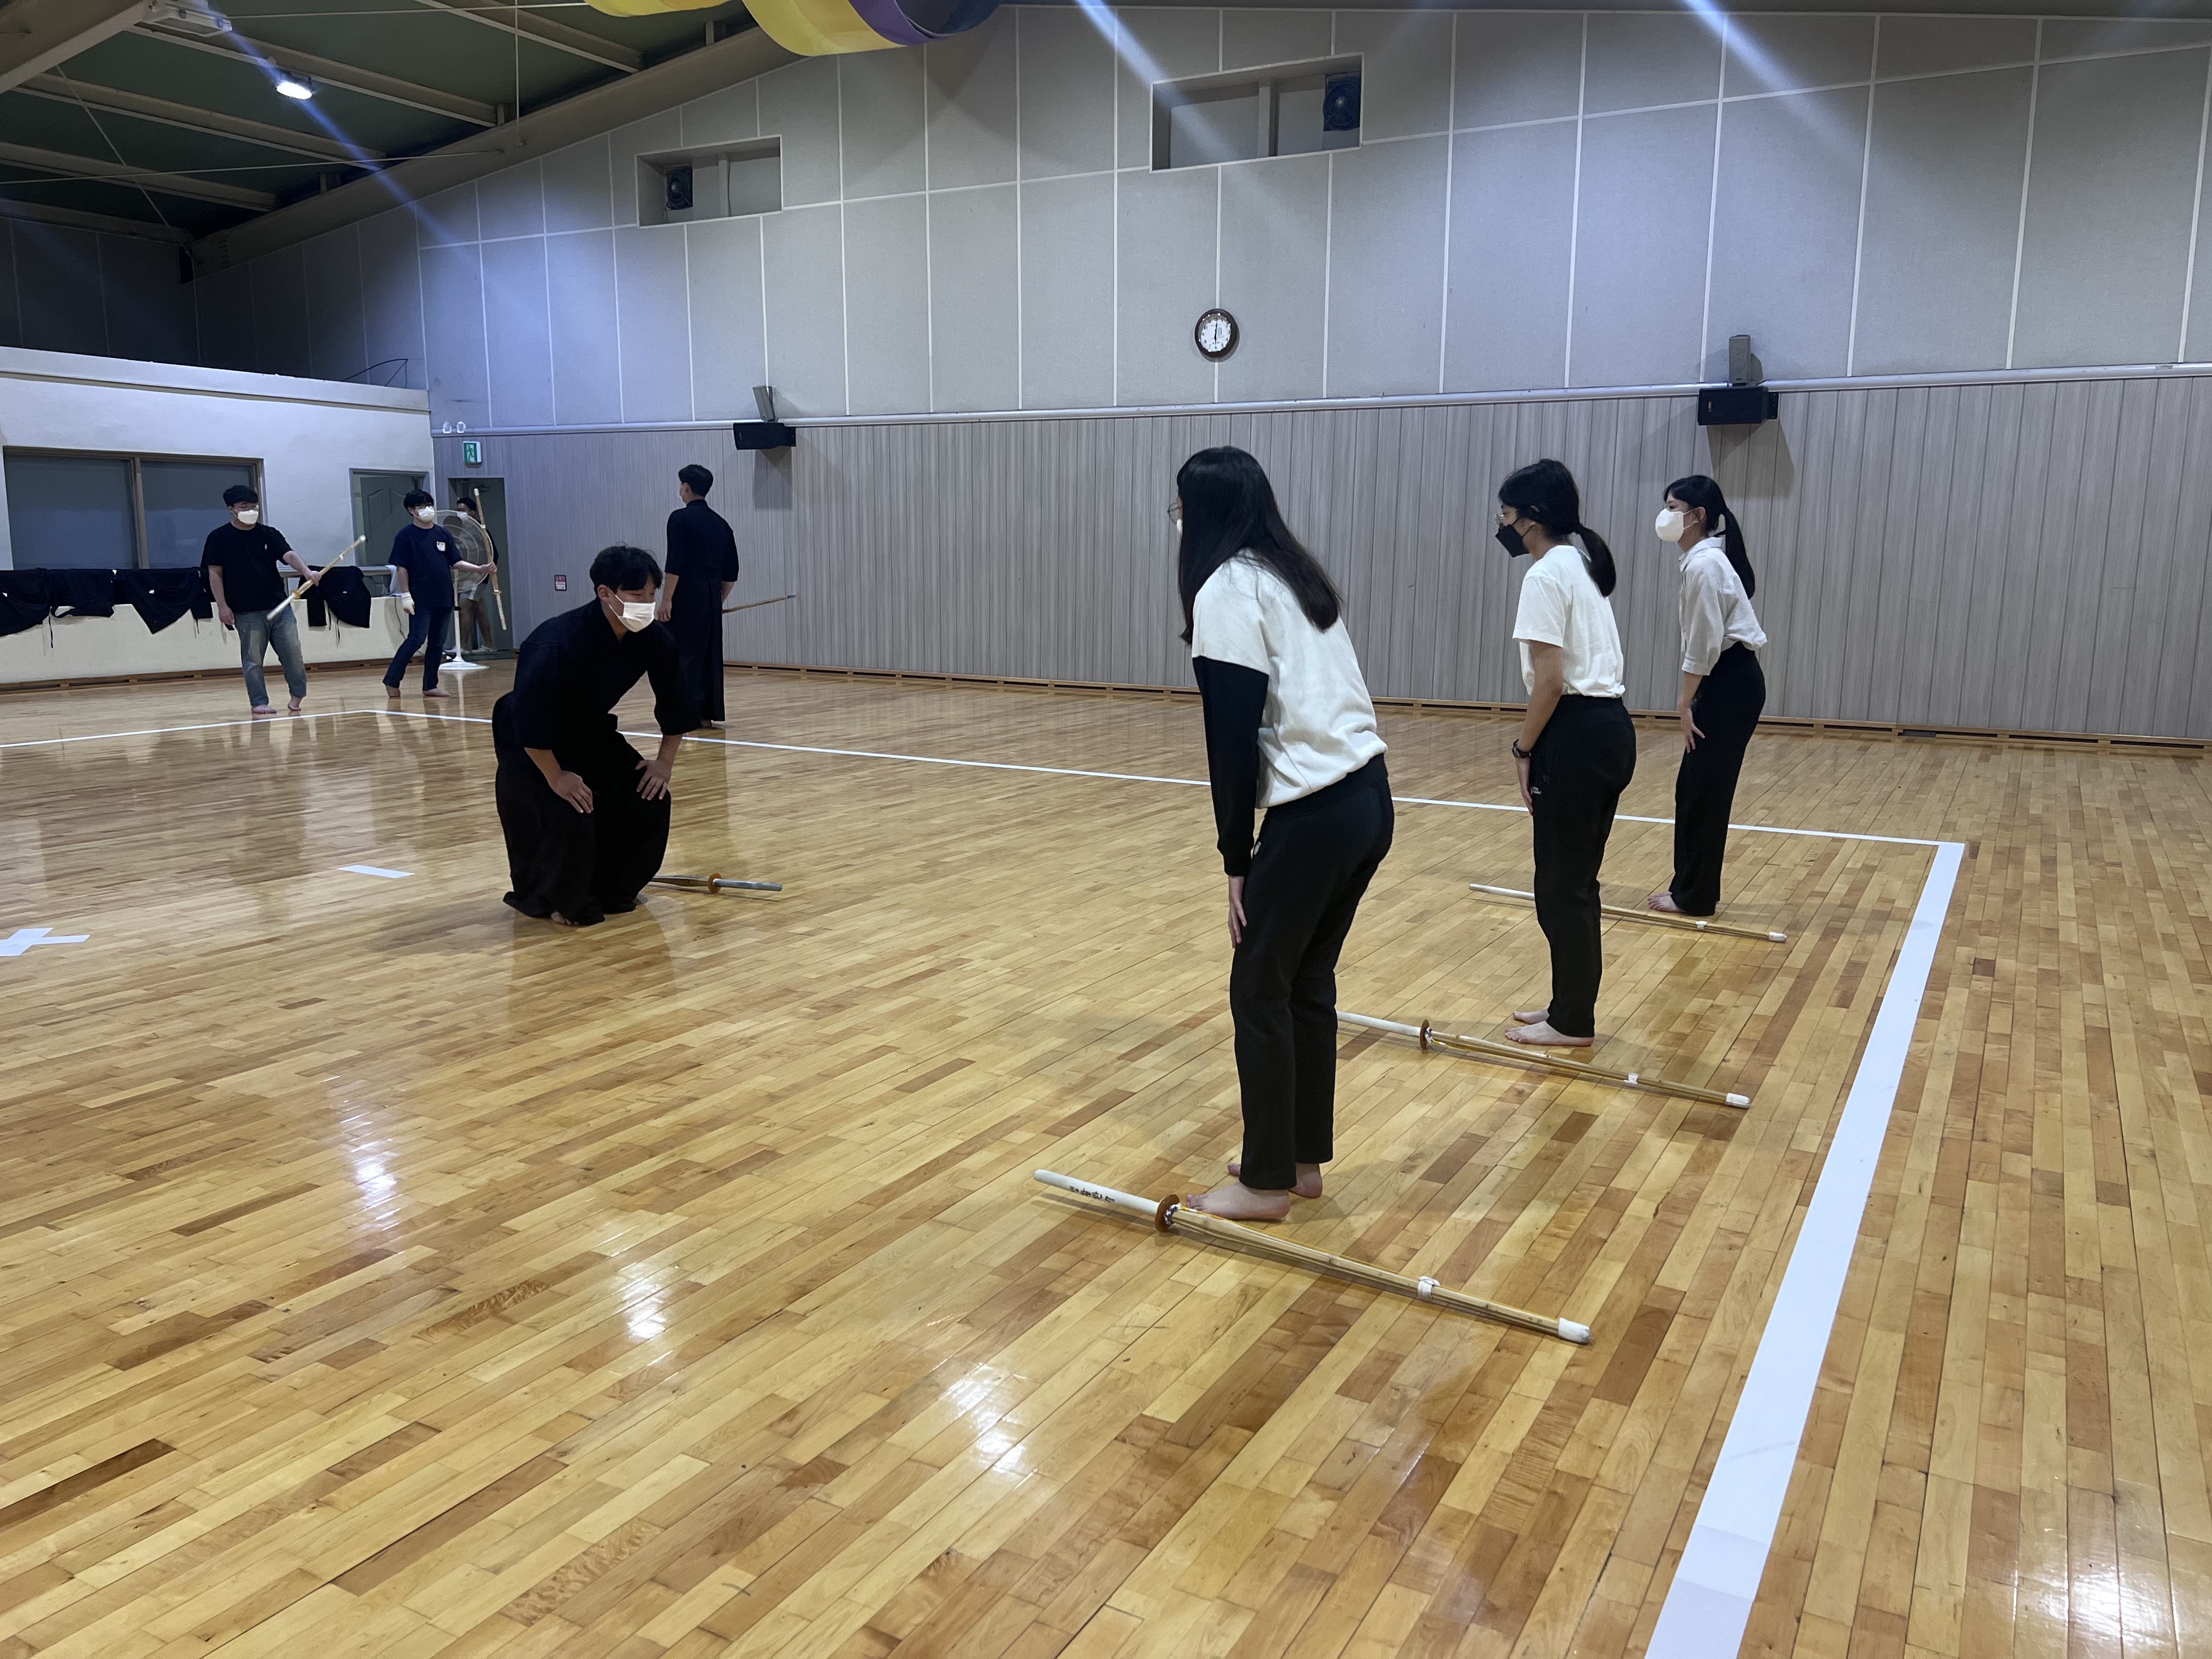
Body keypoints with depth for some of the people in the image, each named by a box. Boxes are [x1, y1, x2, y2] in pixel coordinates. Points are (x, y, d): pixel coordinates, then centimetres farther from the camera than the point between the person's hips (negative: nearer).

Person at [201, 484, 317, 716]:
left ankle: (297, 696, 17)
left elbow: (289, 555, -6)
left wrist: (306, 571, -27)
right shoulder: (219, 538, 2)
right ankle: (259, 703, 8)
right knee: (253, 660, 1)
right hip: (247, 612, -2)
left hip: (279, 606, 2)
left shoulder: (269, 534, 9)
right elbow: (214, 573, 1)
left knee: (293, 653, 1)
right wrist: (222, 606, -7)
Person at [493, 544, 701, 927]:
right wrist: (556, 777, -28)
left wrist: (665, 761, -3)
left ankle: (611, 890, 15)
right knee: (569, 816, -24)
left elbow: (675, 702, -1)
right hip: (533, 744, -7)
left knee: (648, 799, -6)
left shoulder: (653, 638, -16)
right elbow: (529, 721, -35)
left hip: (591, 733, 7)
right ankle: (548, 899, 5)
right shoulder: (559, 642, -36)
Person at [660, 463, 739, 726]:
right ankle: (709, 712, 14)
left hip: (687, 596, -7)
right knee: (710, 652, 11)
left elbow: (675, 564, -16)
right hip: (712, 596, 7)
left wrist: (666, 599, -12)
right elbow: (731, 571, 14)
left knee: (683, 653, -4)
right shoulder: (720, 523, 12)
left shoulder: (681, 518, -8)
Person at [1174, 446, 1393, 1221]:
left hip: (1314, 816, -9)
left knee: (1260, 991, 5)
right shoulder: (1293, 574, 16)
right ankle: (1304, 1158, 29)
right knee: (1310, 980, 18)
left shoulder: (1227, 589, -9)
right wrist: (1241, 822, 14)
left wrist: (1237, 859, -7)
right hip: (1369, 798, 9)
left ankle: (1266, 1183, 16)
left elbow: (1235, 738, -13)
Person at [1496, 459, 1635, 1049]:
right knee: (1575, 882, 17)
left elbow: (1550, 680, -20)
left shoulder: (1547, 574, -13)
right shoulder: (1584, 566, 16)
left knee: (1563, 886, 1)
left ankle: (1573, 1022, 12)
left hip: (1577, 736, -10)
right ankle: (1572, 1005, 27)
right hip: (1611, 729, 10)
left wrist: (1524, 747, -9)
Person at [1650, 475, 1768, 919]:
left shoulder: (1704, 564, -18)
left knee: (1703, 791, -3)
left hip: (1731, 685, -10)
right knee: (1696, 789, 13)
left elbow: (1705, 644, -19)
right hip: (1727, 682, 10)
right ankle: (1693, 889, 21)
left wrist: (1686, 703, -13)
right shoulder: (1704, 558, 14)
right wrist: (1691, 699, 17)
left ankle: (1694, 897, 6)